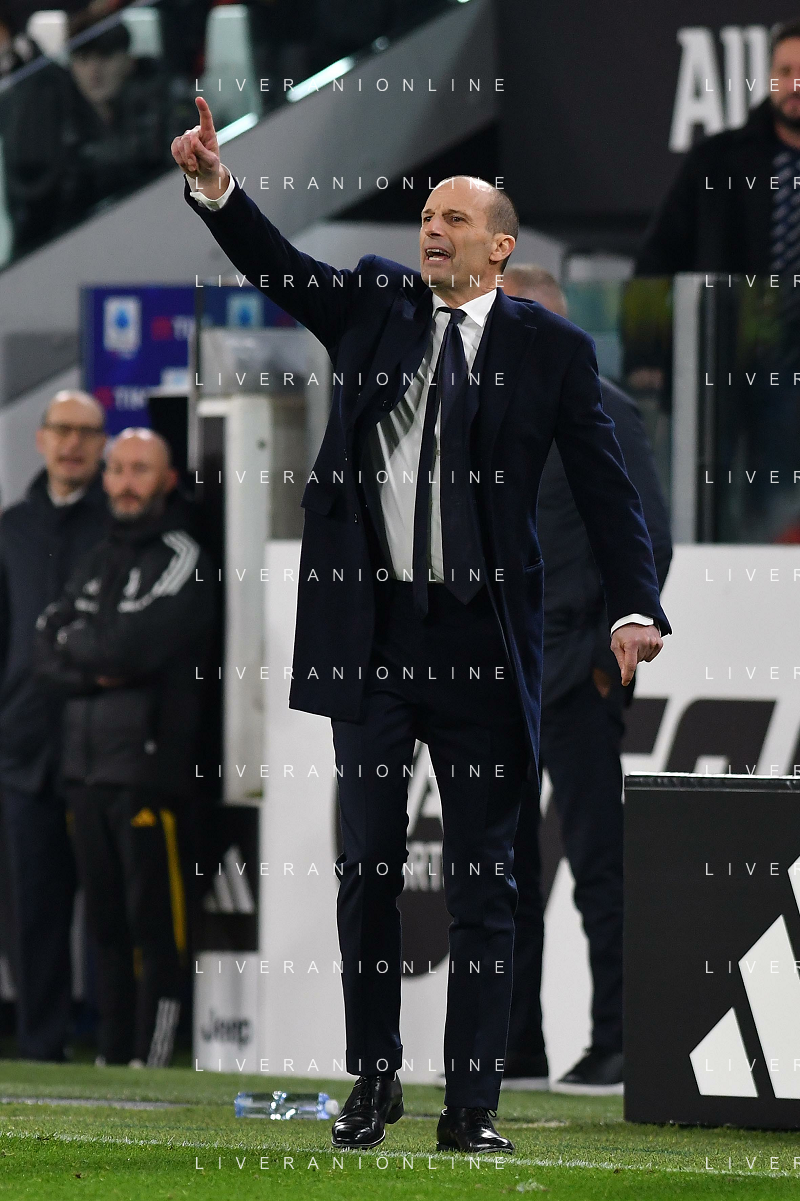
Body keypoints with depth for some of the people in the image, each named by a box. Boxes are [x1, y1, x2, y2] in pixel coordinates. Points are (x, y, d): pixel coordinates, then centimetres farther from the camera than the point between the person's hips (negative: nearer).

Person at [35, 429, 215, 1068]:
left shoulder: (182, 559, -4)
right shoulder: (98, 561, 19)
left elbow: (133, 645, -16)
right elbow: (49, 658, 10)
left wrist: (75, 641, 1)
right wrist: (101, 667, -8)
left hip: (149, 766, -7)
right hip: (86, 765, 7)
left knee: (153, 920, -8)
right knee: (106, 920, 10)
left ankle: (152, 1057, -9)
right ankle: (111, 1056, 15)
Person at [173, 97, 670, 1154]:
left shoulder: (549, 349, 1)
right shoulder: (376, 306, 9)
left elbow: (605, 488, -2)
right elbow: (280, 269, -4)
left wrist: (634, 608, -13)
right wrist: (216, 189, -21)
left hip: (480, 640, -2)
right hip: (371, 629, 2)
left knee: (483, 878, 2)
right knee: (369, 866, 6)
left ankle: (472, 1104, 6)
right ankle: (374, 1082, 16)